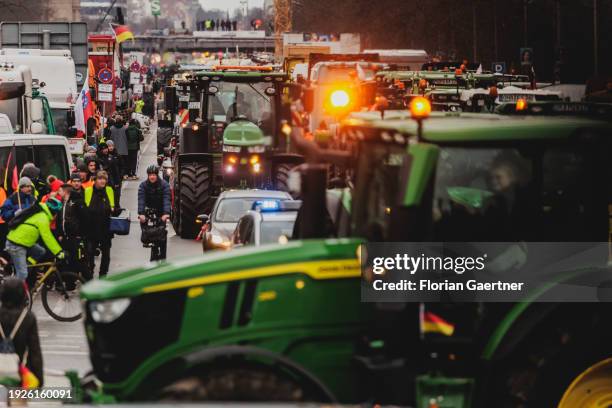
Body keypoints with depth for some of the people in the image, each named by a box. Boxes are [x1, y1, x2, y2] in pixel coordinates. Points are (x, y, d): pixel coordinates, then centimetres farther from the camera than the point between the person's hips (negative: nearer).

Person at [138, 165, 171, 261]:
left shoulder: (164, 185, -18)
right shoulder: (143, 185, -13)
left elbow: (166, 199, -28)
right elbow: (141, 200, -24)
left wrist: (166, 213, -43)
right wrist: (141, 213, -39)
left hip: (161, 212, -2)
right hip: (149, 210, 2)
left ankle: (162, 256, 4)